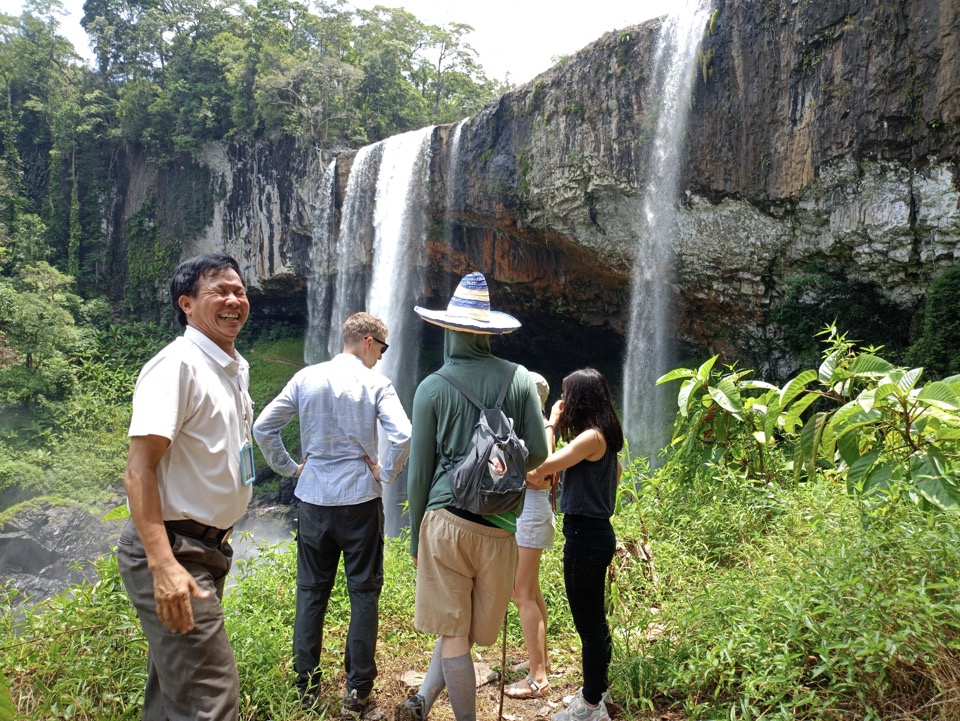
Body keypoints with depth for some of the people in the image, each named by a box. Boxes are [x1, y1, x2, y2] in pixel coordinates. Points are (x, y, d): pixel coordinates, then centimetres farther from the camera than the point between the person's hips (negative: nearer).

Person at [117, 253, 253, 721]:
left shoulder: (236, 368, 11)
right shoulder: (176, 365, -17)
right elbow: (139, 468, -24)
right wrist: (163, 564, -31)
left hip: (208, 548, 9)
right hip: (171, 551, -9)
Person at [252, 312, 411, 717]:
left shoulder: (306, 378, 3)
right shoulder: (375, 383, -7)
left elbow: (262, 428, 2)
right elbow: (403, 436, -19)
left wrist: (289, 468, 10)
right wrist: (385, 474, -4)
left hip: (313, 499, 3)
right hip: (360, 499, -3)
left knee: (311, 591, 14)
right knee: (363, 592, 8)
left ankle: (306, 687, 21)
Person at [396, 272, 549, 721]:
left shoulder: (433, 387, -3)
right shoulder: (518, 378, 1)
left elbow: (419, 470, 1)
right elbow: (538, 454, 4)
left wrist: (415, 536, 12)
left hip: (445, 519, -1)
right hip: (499, 526, 2)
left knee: (453, 633, 10)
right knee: (471, 630, 15)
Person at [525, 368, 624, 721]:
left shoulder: (591, 436, -19)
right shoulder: (604, 435, 10)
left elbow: (544, 466, -23)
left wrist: (551, 424, -12)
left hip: (585, 536, -10)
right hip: (596, 531, 10)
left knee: (588, 623, 2)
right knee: (593, 619, 21)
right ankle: (596, 690, 36)